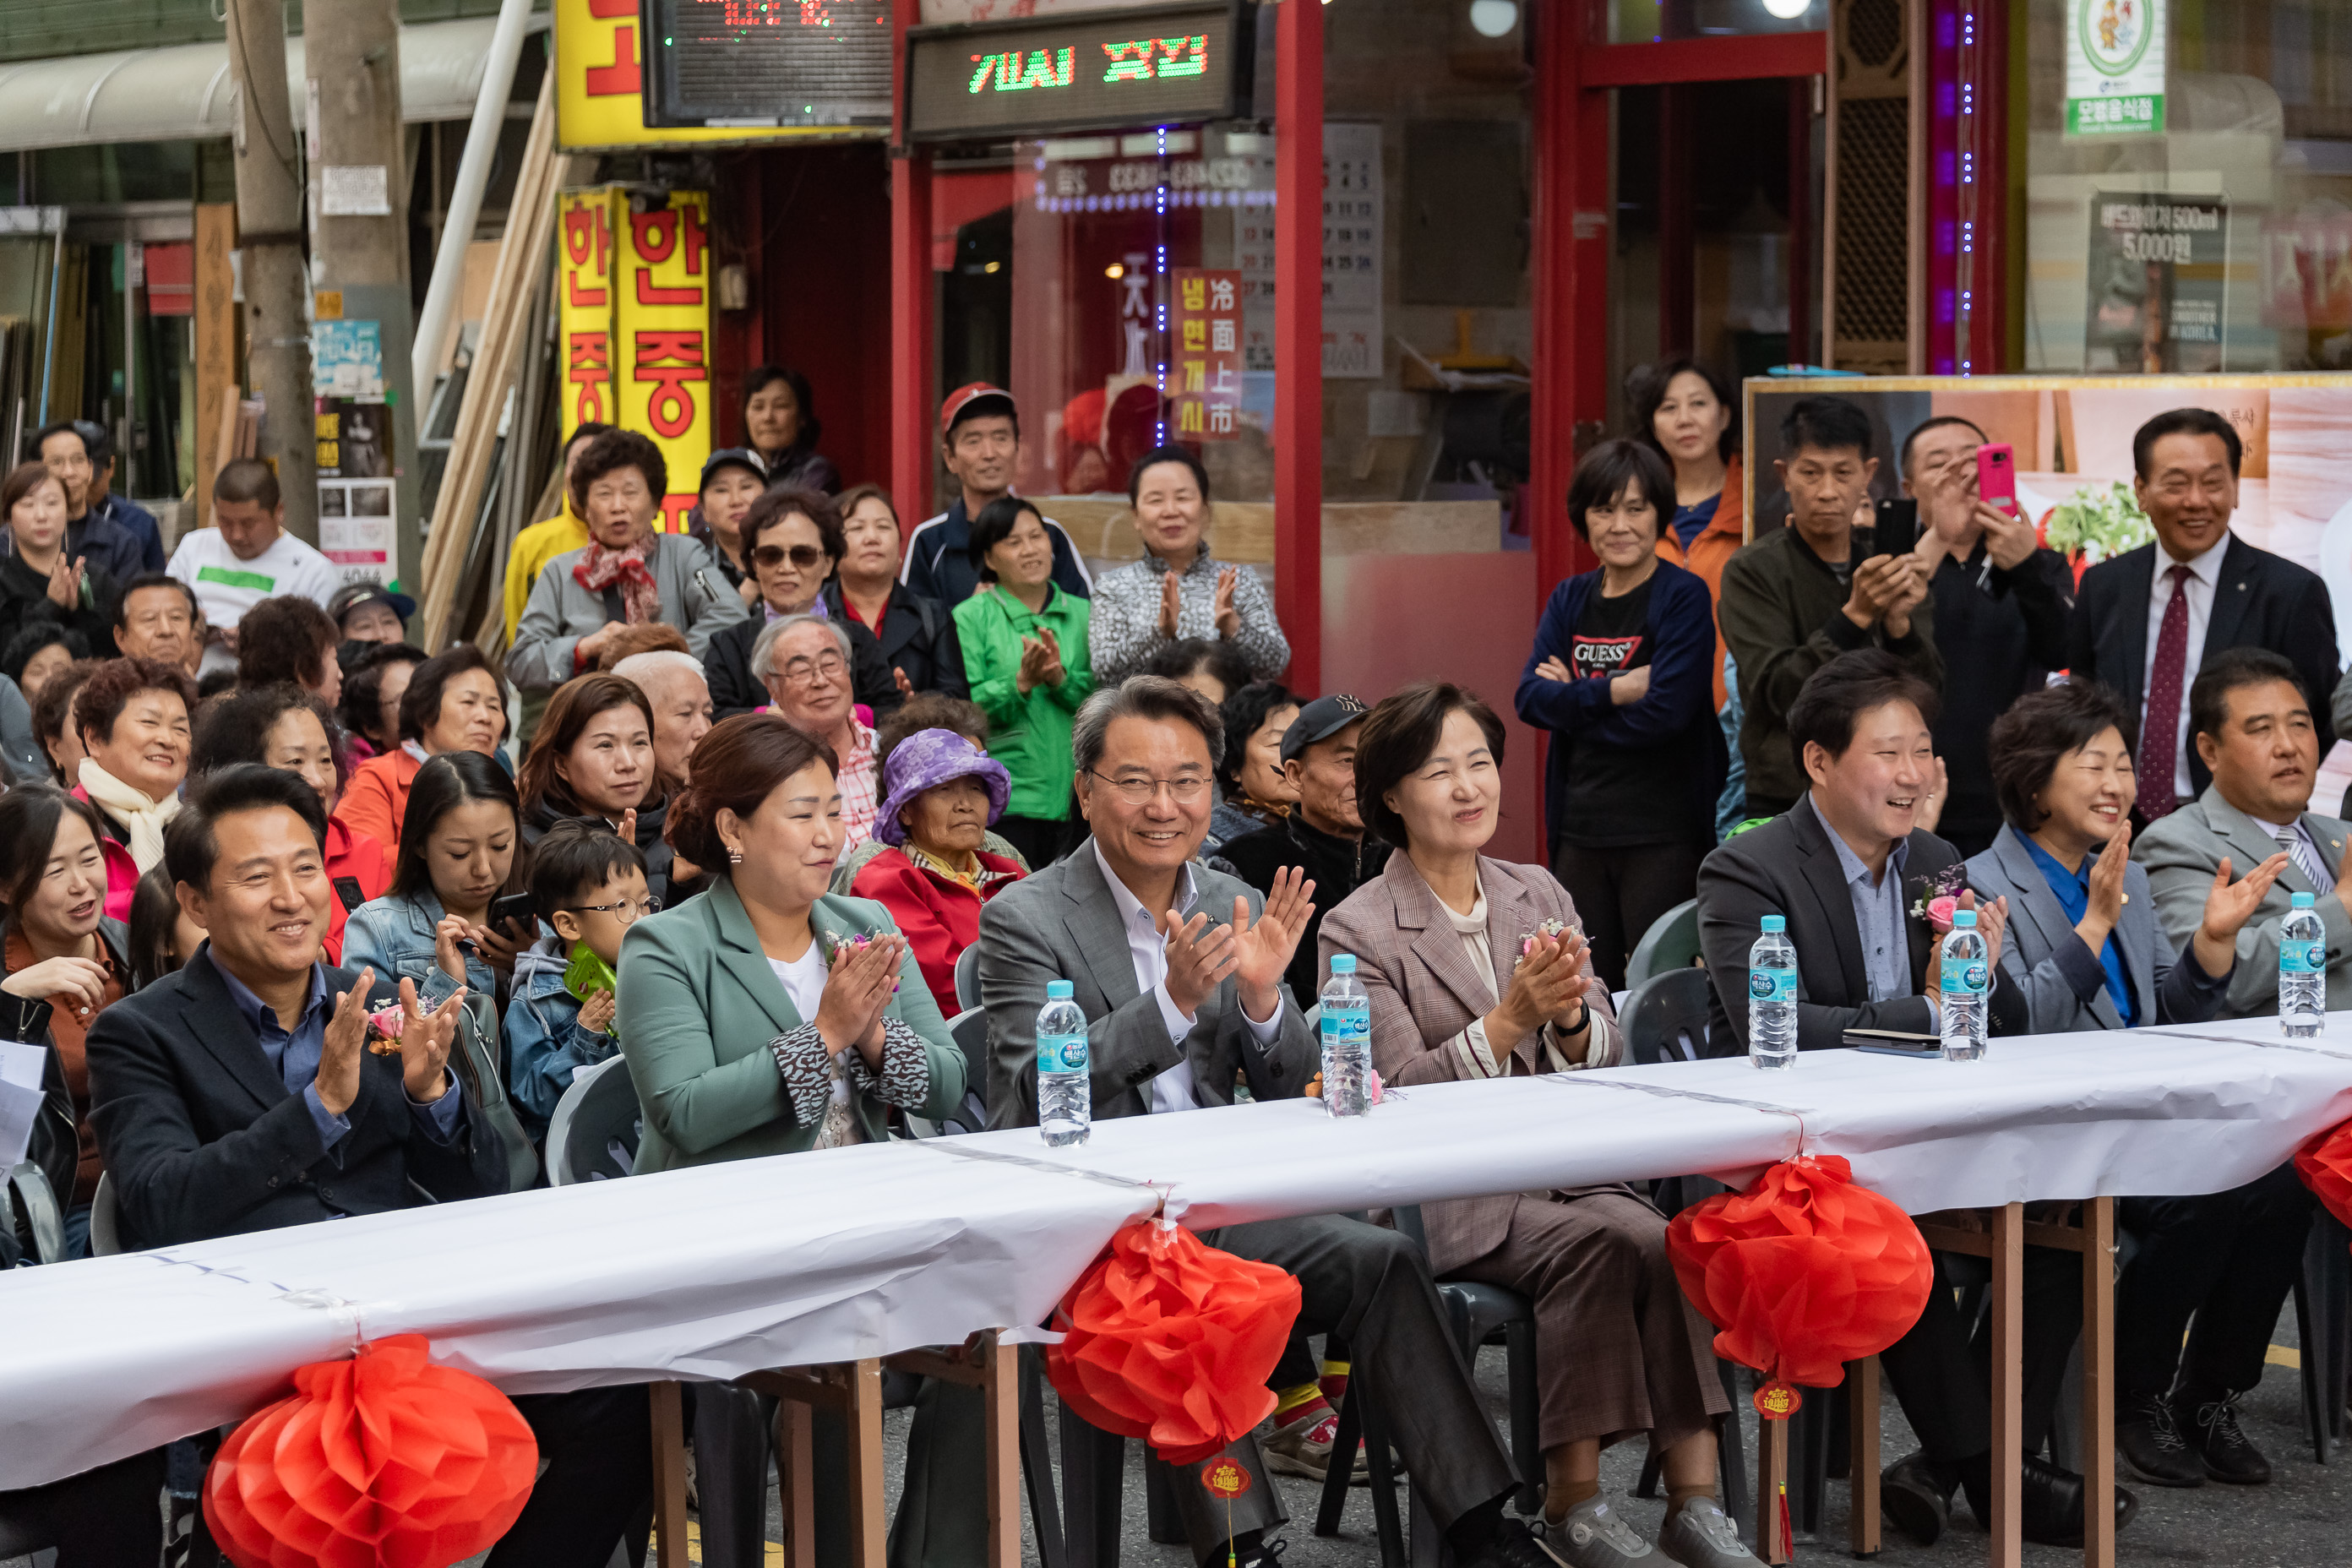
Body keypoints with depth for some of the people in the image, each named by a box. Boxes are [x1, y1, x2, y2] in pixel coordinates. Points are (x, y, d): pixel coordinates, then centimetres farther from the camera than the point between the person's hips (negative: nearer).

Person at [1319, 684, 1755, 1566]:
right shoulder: (1359, 931, -1)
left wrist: (1570, 1015, -12)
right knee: (1595, 1246, -31)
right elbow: (1400, 1093, -10)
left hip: (1561, 1166, 4)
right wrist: (1509, 1020, -22)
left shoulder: (1539, 896, 15)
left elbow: (1605, 1065, 11)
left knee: (1663, 1244, -26)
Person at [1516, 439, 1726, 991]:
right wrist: (1614, 690, -13)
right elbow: (1531, 698, 0)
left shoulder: (1684, 597, -6)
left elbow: (1665, 713, -16)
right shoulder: (1570, 600, 12)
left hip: (1662, 835, -6)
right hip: (1580, 828, 6)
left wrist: (1574, 700, -5)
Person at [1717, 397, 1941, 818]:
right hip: (1786, 799, -3)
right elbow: (1776, 691, -15)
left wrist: (1898, 622, -18)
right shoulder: (1753, 571, -3)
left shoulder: (1890, 566, 8)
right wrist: (1856, 615, -25)